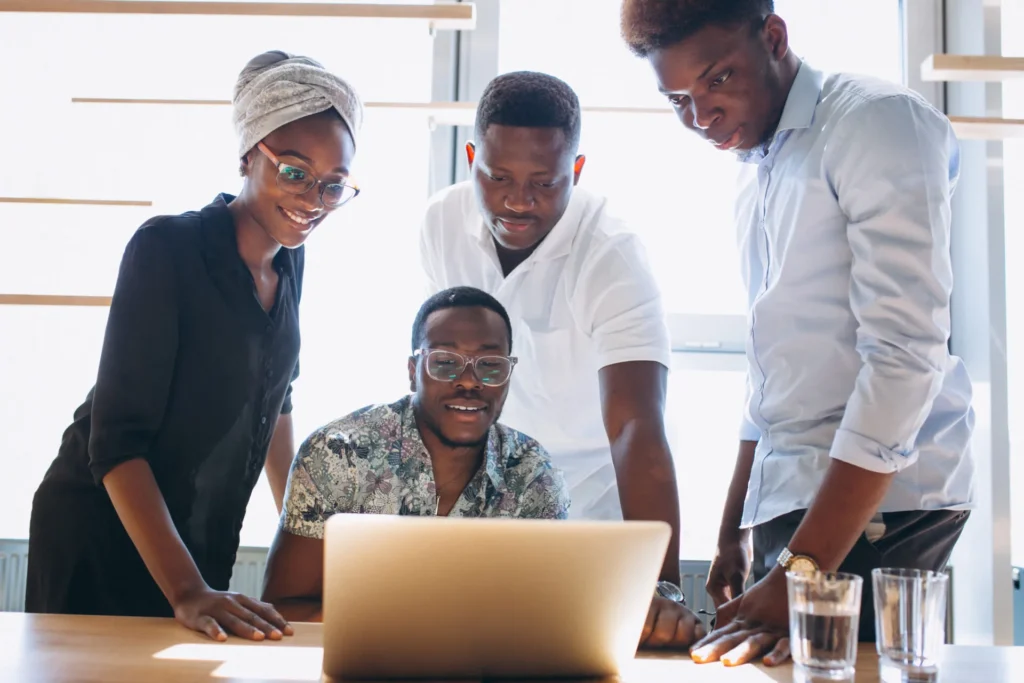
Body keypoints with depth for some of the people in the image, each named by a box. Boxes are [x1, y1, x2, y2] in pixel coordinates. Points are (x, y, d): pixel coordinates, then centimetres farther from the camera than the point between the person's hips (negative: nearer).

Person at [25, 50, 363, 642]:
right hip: (101, 534, -6)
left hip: (205, 544, 6)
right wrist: (186, 590, -30)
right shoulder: (168, 248, -20)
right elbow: (116, 440, -23)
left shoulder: (289, 260, 0)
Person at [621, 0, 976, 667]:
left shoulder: (878, 121, -9)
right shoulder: (758, 174, 18)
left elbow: (906, 356, -18)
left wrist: (798, 574, -21)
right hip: (791, 502, 8)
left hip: (877, 501, -8)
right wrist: (734, 534, 23)